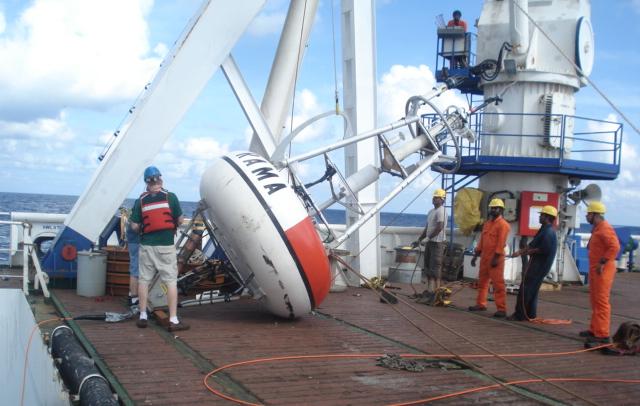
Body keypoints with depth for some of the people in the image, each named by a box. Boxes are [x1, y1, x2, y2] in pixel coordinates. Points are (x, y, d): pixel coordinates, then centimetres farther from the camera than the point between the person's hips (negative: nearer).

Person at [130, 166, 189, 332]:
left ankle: (143, 316, 17)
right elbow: (180, 220, 3)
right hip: (166, 245, -2)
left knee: (144, 280, 12)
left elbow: (134, 226, 0)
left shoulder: (141, 201, 0)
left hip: (146, 245, 2)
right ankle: (173, 320, -2)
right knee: (171, 281, 0)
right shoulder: (170, 197, -4)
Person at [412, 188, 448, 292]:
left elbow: (439, 228, -22)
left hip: (438, 243, -10)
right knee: (428, 267, 12)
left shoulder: (441, 211, -13)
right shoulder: (431, 212, 17)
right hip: (430, 242, 10)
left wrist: (428, 237, -14)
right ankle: (430, 290, 17)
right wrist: (419, 240, 16)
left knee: (435, 268, -9)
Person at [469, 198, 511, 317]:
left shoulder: (503, 224, -9)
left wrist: (496, 258, -22)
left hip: (495, 258, -8)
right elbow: (481, 241, 18)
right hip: (484, 257, 8)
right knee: (482, 281, 14)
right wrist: (476, 255, 14)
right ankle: (481, 304, 25)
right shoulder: (487, 223, 17)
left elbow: (501, 243, -16)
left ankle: (502, 309, -8)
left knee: (498, 283, -8)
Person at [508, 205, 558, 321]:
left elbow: (543, 249, -25)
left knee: (525, 289, -7)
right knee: (532, 289, 14)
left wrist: (525, 252, -15)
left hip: (538, 265, -10)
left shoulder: (548, 232, -17)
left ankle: (520, 314, -5)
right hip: (537, 264, 10)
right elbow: (533, 245, 18)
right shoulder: (546, 230, 17)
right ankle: (530, 314, 19)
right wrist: (521, 251, 8)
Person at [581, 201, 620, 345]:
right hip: (595, 270, 11)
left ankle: (602, 335, -9)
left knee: (601, 301, -10)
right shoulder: (597, 228, 16)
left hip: (602, 270, -11)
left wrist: (602, 263, -25)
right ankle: (595, 330, 27)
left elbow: (615, 247, -26)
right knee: (595, 301, 17)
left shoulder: (605, 228, -16)